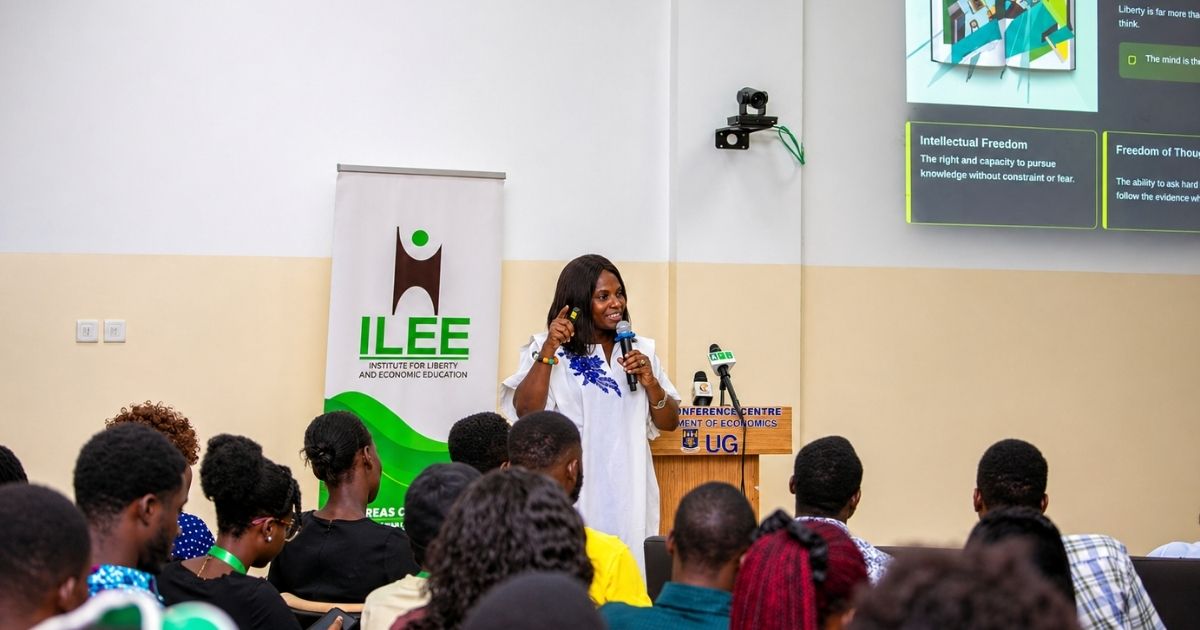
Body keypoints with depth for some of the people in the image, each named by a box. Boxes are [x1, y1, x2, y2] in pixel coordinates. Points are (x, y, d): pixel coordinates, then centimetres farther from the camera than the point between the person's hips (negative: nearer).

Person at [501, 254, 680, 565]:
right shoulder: (547, 348, 2)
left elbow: (669, 423, 13)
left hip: (628, 491, 3)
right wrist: (548, 351, -15)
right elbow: (526, 412, -11)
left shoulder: (640, 350, 13)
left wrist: (650, 383, -5)